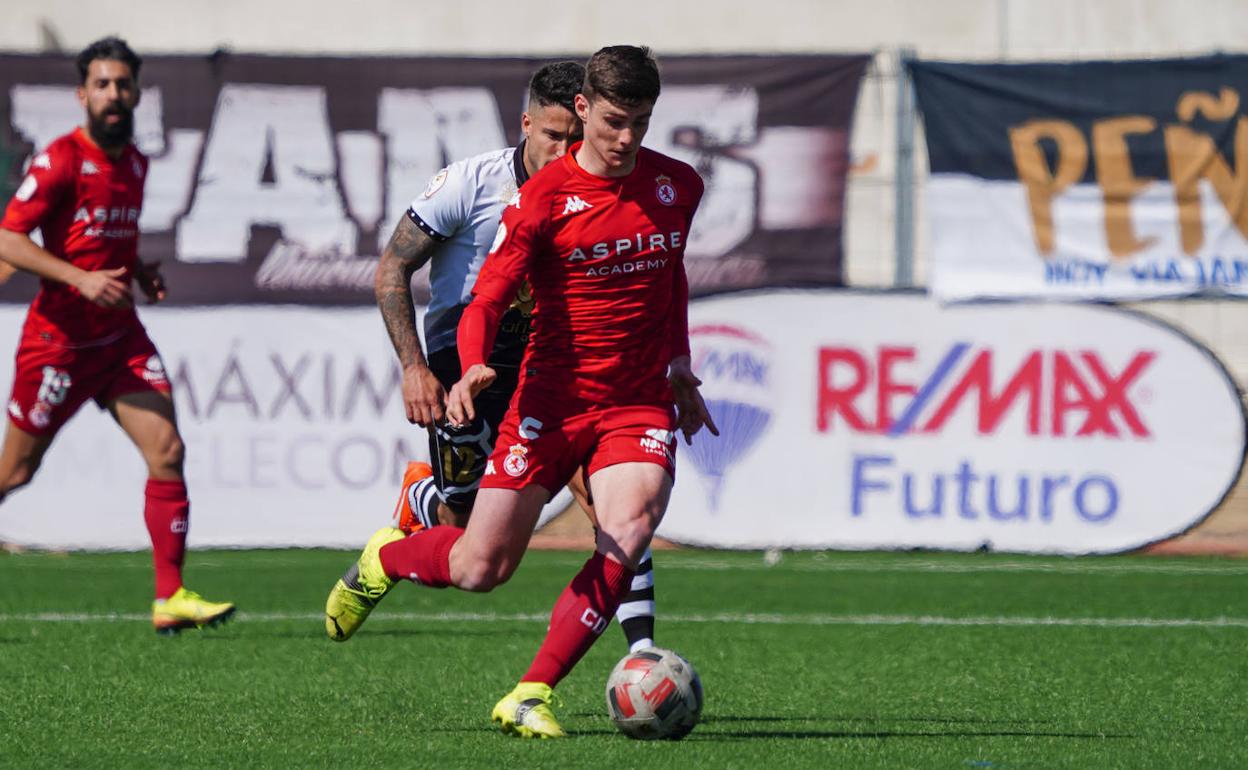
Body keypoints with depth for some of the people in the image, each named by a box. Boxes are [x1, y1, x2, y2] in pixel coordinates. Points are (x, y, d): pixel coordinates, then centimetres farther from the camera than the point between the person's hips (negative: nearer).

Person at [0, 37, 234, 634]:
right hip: (58, 336, -6)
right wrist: (80, 278, -28)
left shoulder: (135, 164, 10)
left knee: (167, 451, -9)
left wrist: (140, 273, 6)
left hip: (120, 336, 6)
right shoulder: (60, 160, -13)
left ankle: (170, 598, -7)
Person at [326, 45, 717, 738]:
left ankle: (530, 696, -16)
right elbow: (488, 297, -15)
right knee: (479, 569, -2)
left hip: (641, 403, 3)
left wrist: (678, 368, 22)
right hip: (552, 395, -3)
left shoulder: (678, 187, 5)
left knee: (627, 538, -25)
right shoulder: (543, 197, -9)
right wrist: (473, 367, -33)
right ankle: (383, 559, 33)